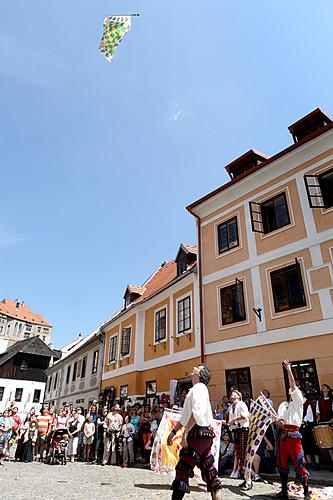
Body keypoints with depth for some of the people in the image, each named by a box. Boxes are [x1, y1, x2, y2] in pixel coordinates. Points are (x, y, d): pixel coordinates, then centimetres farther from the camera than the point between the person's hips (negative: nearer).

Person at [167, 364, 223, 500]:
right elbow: (185, 416, 24)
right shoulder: (194, 390, 20)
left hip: (198, 434, -10)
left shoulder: (199, 387, -10)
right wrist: (173, 431, 22)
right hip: (203, 434, 10)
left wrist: (185, 432, -24)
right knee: (209, 472, 10)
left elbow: (197, 412, -24)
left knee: (182, 469, -5)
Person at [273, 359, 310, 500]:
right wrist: (278, 421, -9)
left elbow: (293, 385, 0)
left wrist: (289, 370, 0)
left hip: (293, 433, -6)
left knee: (299, 463, -7)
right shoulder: (283, 404, 25)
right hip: (281, 434, 6)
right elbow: (278, 418, 15)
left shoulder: (298, 402, 11)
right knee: (282, 463, 9)